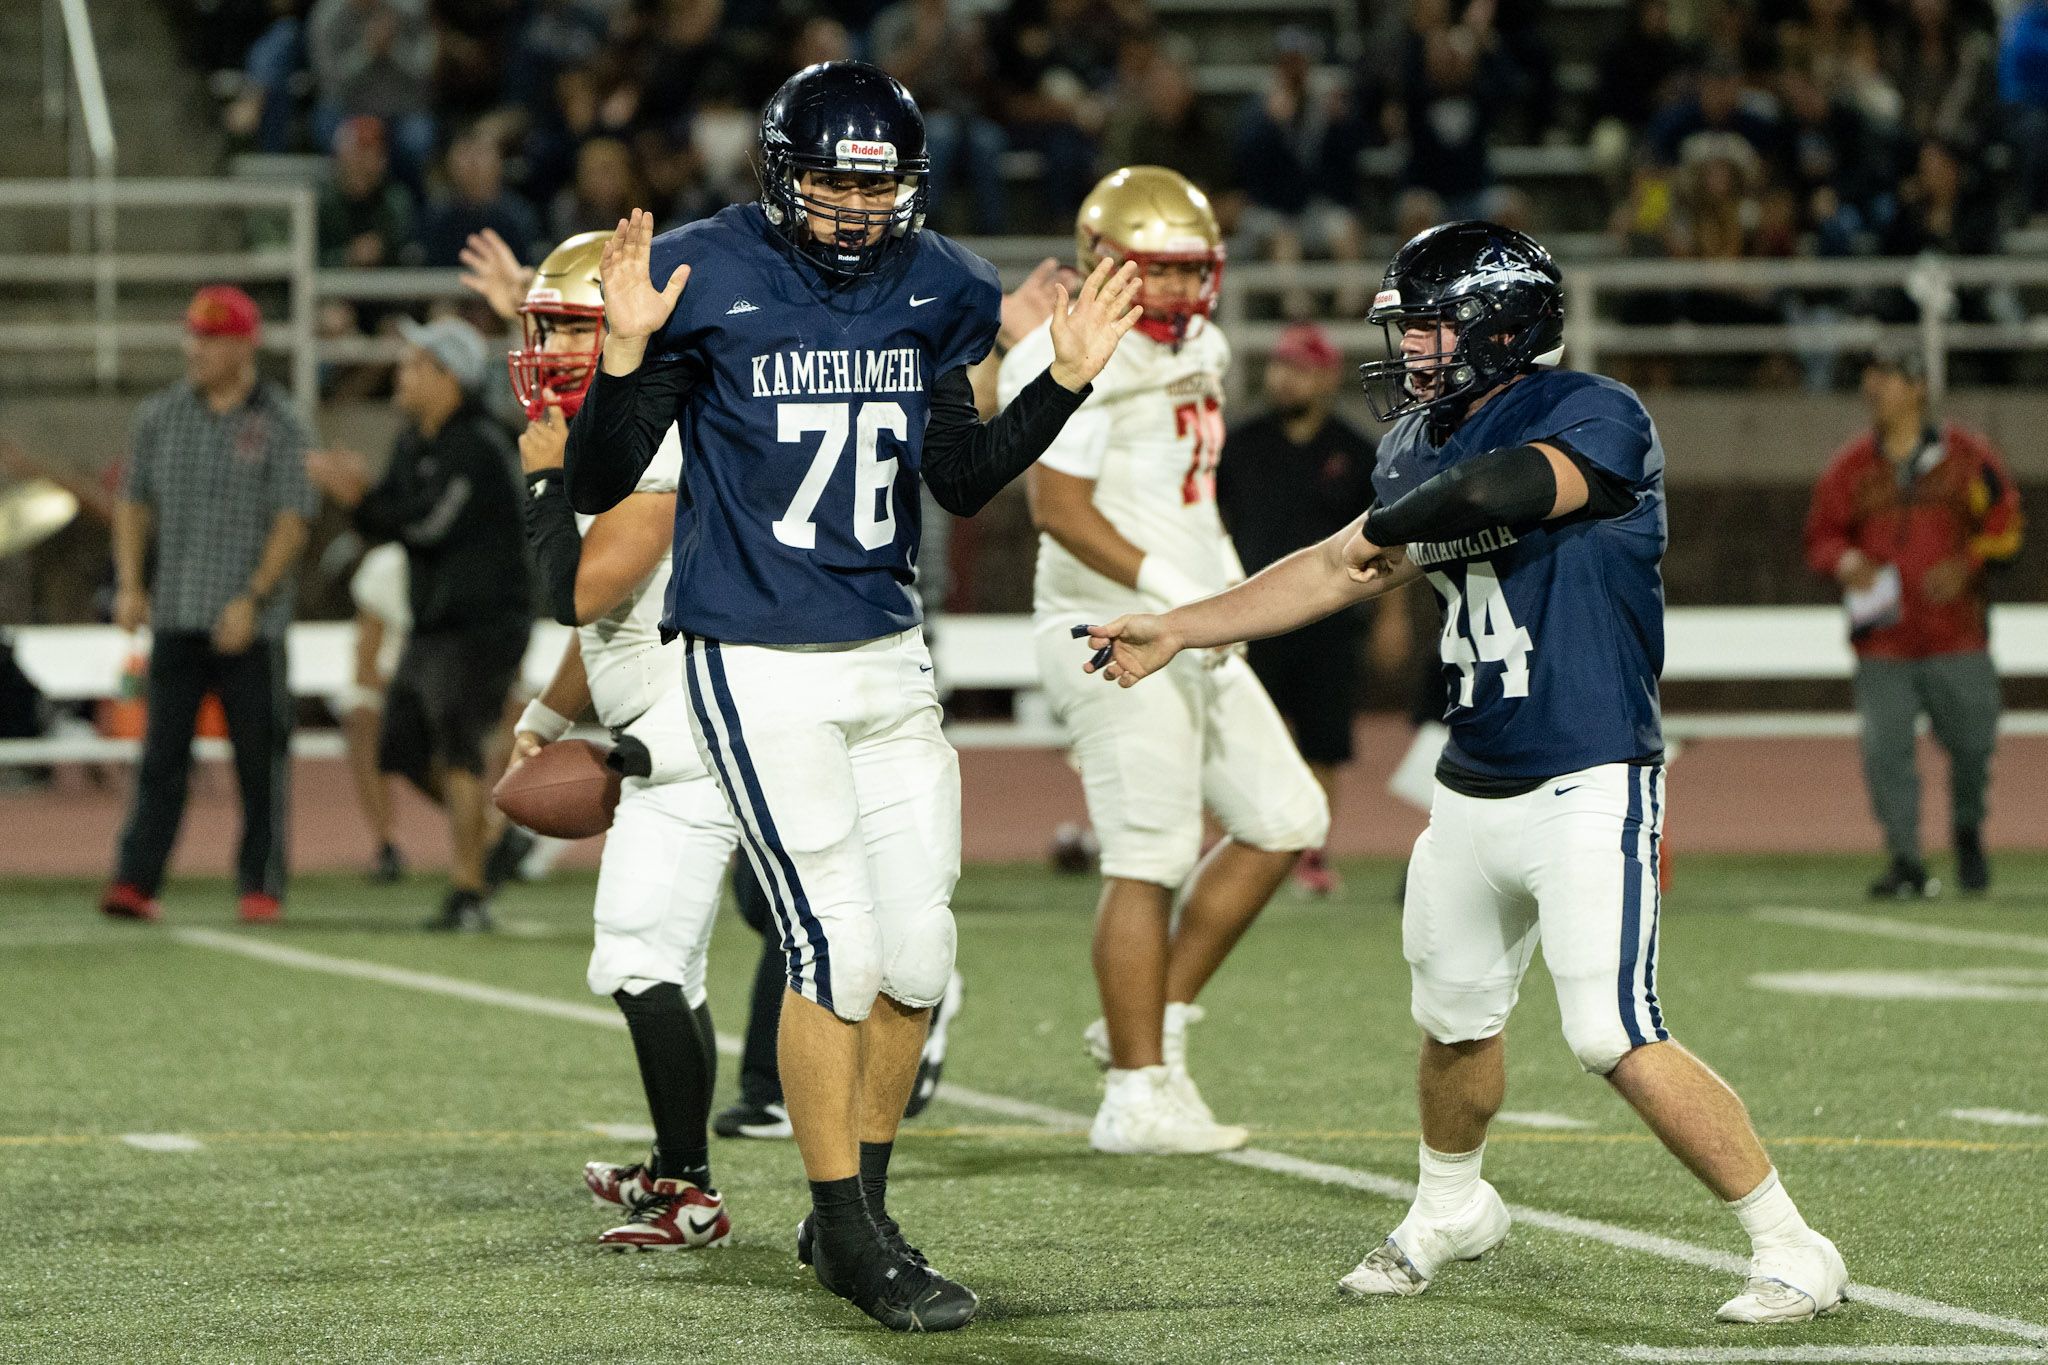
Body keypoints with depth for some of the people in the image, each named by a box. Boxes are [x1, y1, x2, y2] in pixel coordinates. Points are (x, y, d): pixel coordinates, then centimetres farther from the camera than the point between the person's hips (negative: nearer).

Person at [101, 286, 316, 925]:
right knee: (163, 752, -3)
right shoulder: (161, 415, 9)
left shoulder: (279, 423, -3)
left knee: (261, 756, 2)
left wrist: (253, 598, -17)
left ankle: (261, 884, 11)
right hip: (176, 615, 3)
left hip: (252, 624, -3)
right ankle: (135, 881, -8)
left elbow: (291, 523, -7)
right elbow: (135, 504, 16)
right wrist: (129, 584, 3)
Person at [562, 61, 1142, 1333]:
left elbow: (962, 479, 16)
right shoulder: (707, 280, -12)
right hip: (759, 665, -6)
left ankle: (851, 1210, 21)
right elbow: (597, 486, -9)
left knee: (918, 946, 5)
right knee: (838, 944, -10)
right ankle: (852, 1239, 1)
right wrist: (628, 354, -24)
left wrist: (1065, 381, 6)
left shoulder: (932, 291, 4)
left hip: (890, 656, 6)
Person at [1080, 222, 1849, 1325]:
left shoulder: (1596, 419, -14)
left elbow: (1506, 489, -32)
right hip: (1471, 794, 8)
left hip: (1587, 789, -8)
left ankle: (1791, 1251, -5)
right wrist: (1174, 633, 20)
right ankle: (1450, 1209, 46)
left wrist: (1386, 528, -12)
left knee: (1618, 1042, -16)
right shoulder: (1428, 449, 11)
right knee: (1456, 1021, 19)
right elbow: (1337, 572, 21)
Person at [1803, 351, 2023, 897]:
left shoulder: (1967, 454, 4)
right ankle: (1906, 864, -4)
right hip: (1882, 644, 1)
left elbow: (2004, 523, 6)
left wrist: (1966, 565, -11)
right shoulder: (1850, 467, 9)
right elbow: (1821, 537, 12)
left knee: (1972, 745, 1)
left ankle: (1968, 833, 30)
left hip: (1957, 638, -1)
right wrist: (1844, 561, -10)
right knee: (1885, 751, -9)